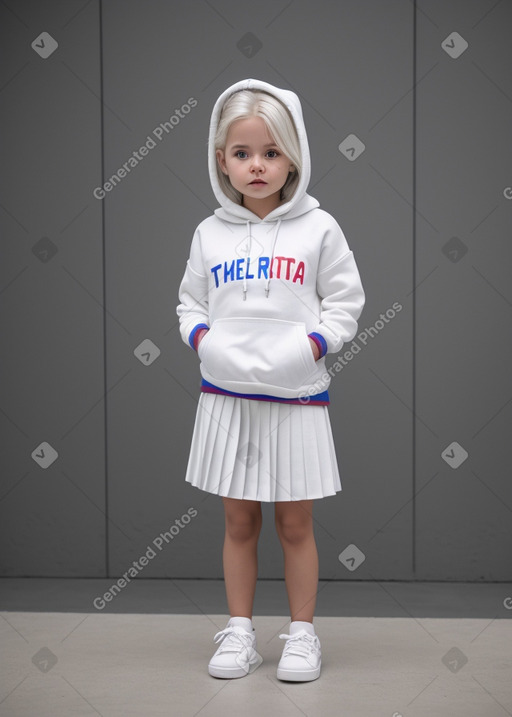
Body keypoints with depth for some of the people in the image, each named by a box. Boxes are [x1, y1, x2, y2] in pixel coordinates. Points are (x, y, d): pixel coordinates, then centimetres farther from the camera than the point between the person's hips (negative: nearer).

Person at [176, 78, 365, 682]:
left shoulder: (317, 228, -2)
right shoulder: (209, 233, 5)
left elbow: (345, 301, 2)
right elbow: (190, 301, 14)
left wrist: (313, 343, -13)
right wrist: (201, 338, -5)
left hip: (295, 395, -2)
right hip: (226, 395, 2)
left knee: (295, 524, 7)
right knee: (238, 522, 11)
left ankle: (302, 632, 21)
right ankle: (239, 632, 22)